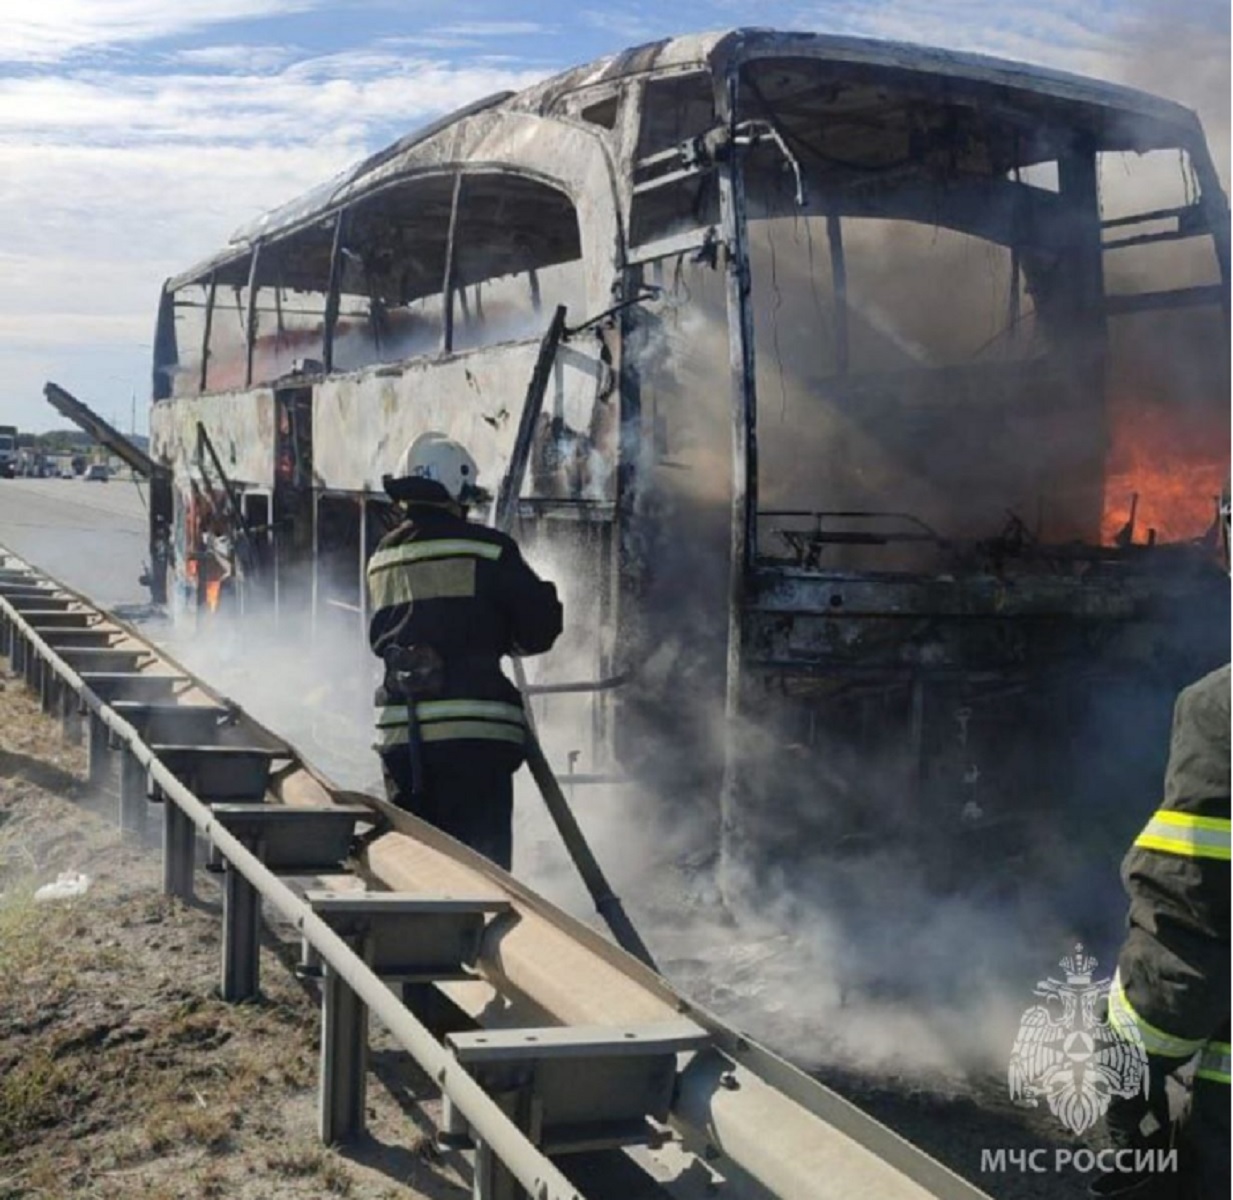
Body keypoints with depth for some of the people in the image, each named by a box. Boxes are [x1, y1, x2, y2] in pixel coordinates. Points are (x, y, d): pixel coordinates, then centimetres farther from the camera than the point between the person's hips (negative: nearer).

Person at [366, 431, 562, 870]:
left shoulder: (381, 559, 13)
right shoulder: (485, 549, -5)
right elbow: (542, 624, -2)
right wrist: (500, 638, 18)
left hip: (400, 733, 6)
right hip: (473, 733, -5)